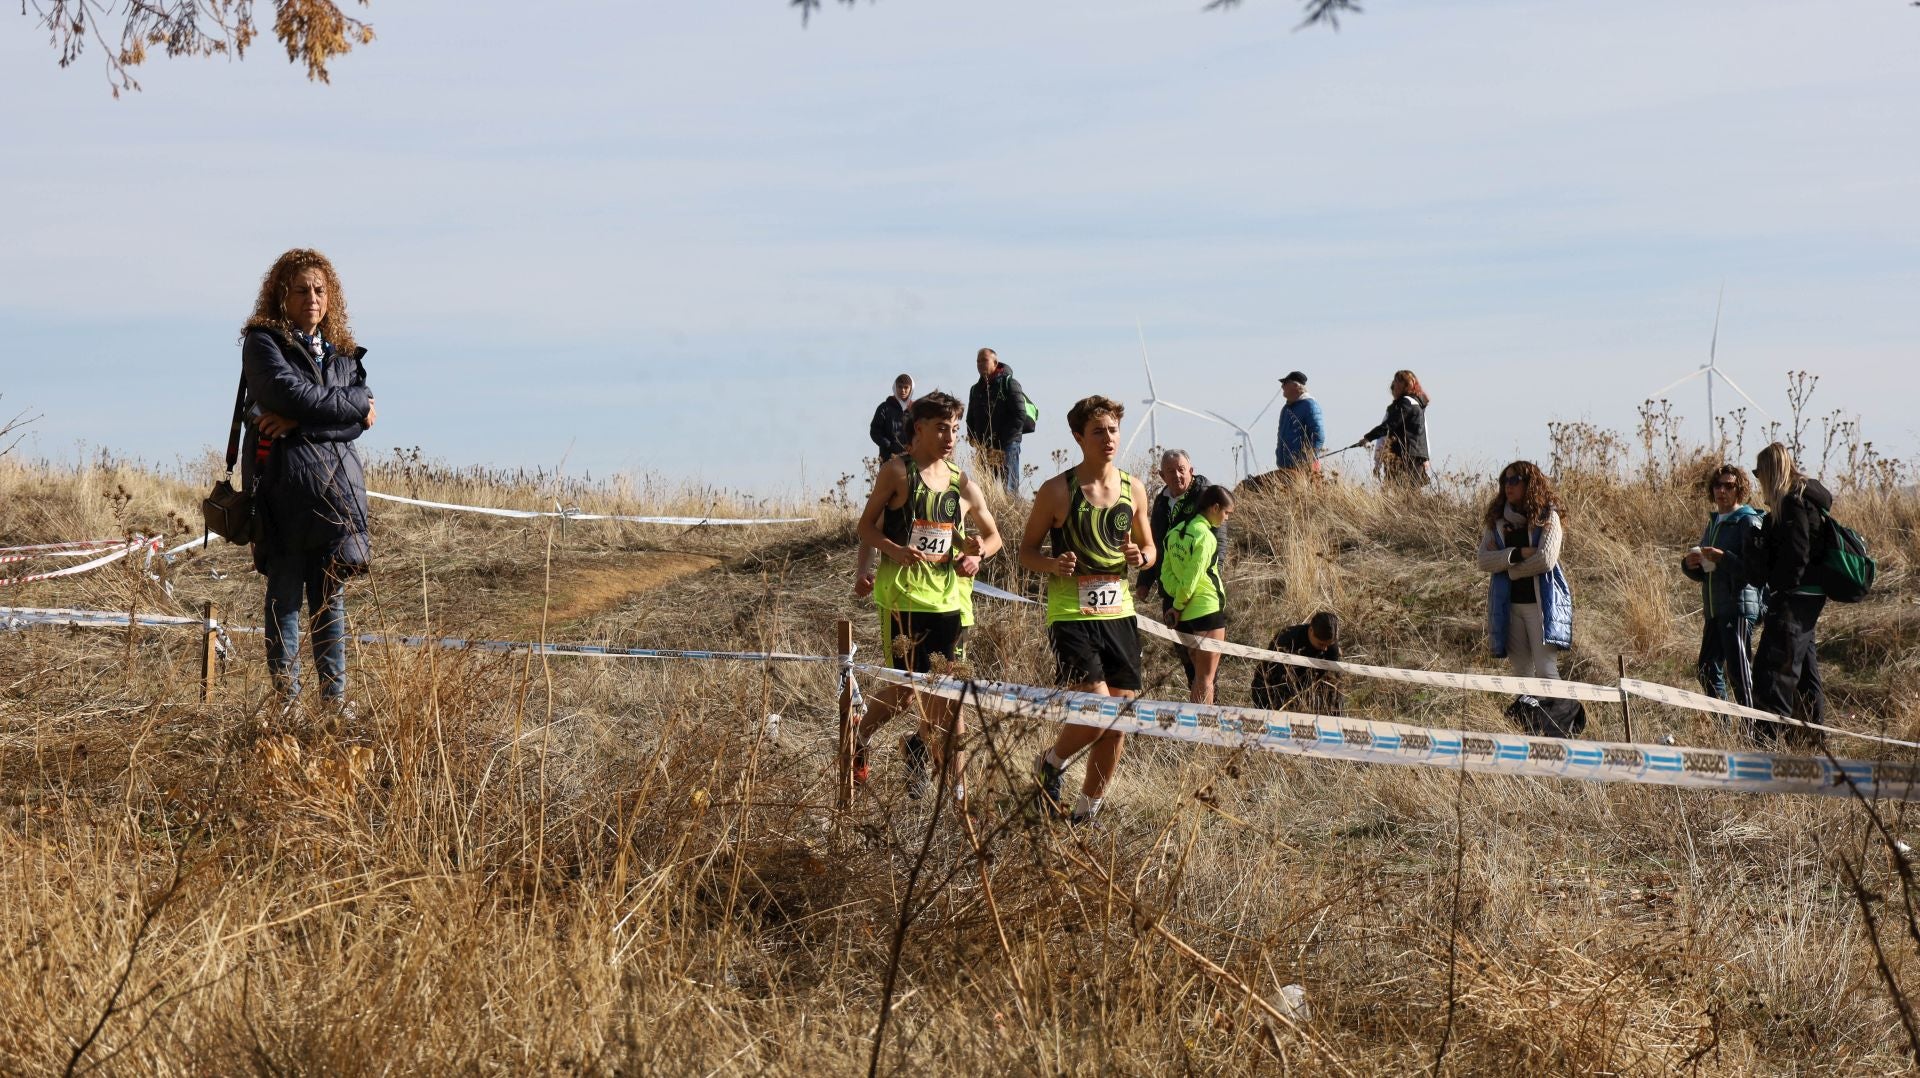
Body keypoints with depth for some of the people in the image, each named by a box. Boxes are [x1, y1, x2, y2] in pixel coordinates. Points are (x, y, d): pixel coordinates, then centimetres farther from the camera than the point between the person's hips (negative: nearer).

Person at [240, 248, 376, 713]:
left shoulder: (342, 352, 17)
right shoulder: (263, 341, 2)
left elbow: (362, 420, 2)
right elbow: (291, 393, -15)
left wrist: (301, 421, -11)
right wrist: (353, 405, -4)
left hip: (336, 482, 5)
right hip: (284, 479, -5)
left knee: (331, 596, 5)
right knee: (286, 595, -2)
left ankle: (335, 697, 7)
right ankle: (287, 699, 1)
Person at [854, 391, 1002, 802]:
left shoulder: (964, 485, 11)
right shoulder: (897, 471, -2)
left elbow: (994, 536, 21)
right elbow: (866, 526, 1)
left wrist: (978, 549, -2)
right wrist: (894, 550, -18)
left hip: (950, 594, 5)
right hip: (903, 593, -5)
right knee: (907, 688, -6)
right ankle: (858, 744, 19)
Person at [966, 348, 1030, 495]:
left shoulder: (1009, 384, -3)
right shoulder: (976, 389, 18)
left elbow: (1020, 416, -10)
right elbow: (971, 418, 25)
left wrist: (1001, 445, -15)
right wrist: (973, 439, 4)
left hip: (1007, 446, -6)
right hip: (984, 448, 6)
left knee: (1009, 489, -10)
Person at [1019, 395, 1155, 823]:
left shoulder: (1132, 490, 8)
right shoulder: (1057, 491, -5)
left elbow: (1149, 548, 19)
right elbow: (1026, 551, 1)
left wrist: (1141, 557, -5)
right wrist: (1053, 564, -19)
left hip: (1119, 614, 5)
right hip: (1072, 616, -5)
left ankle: (1086, 812, 20)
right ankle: (1049, 766, 13)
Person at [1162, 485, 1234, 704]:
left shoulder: (1176, 531, 9)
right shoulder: (1205, 536, -16)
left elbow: (1167, 573, 7)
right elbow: (1191, 579, -17)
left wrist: (1177, 600, -1)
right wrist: (1179, 606, -5)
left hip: (1186, 613, 8)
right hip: (1207, 610, -8)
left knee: (1197, 675, 18)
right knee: (1206, 678, -2)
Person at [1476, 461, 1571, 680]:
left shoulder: (1548, 517, -4)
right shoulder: (1498, 521, 9)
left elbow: (1545, 560, -16)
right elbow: (1484, 561, -2)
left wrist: (1505, 563, -6)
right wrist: (1518, 554, -15)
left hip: (1540, 603, -5)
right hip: (1509, 603, 5)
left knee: (1545, 670, -10)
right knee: (1521, 670, 8)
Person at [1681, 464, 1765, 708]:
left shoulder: (1748, 522, -7)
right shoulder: (1714, 522, 19)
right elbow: (1701, 575, 23)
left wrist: (1723, 558, -27)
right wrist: (1689, 564, 2)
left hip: (1739, 608, -9)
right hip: (1714, 610, 9)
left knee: (1739, 672, -10)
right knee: (1707, 670, 11)